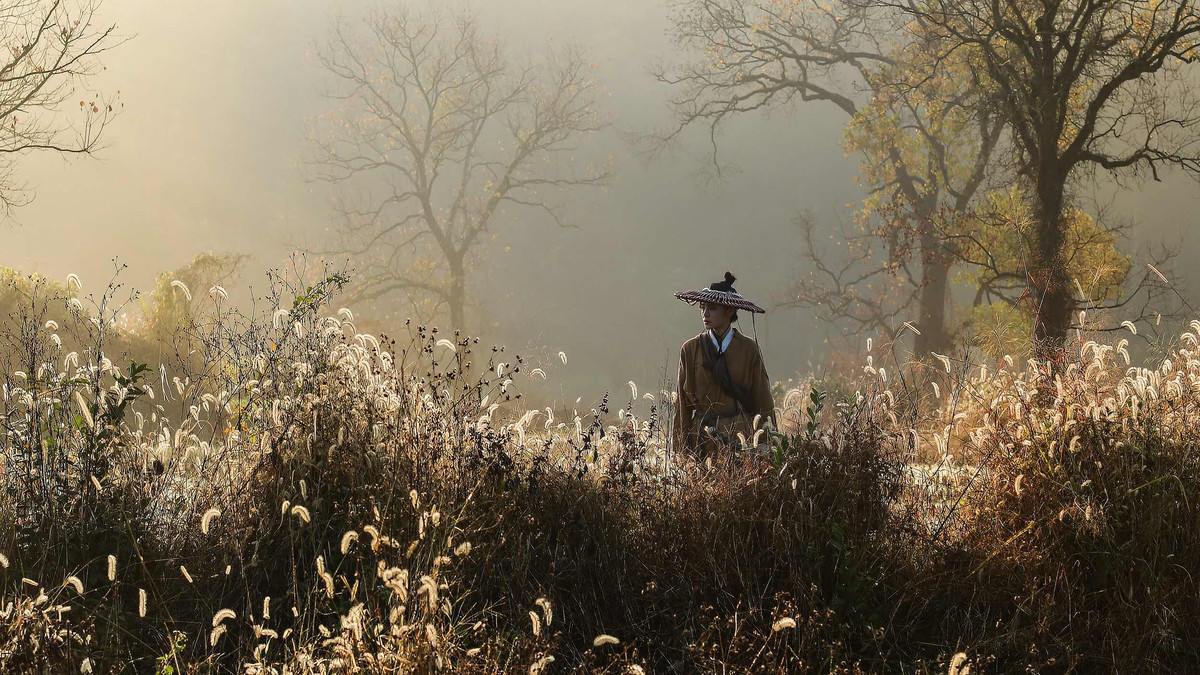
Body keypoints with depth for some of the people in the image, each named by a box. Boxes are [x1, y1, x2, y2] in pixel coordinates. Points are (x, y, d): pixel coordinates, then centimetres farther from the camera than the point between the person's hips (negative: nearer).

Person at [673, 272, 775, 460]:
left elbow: (763, 402, 6)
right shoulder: (690, 350, 6)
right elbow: (682, 404, 7)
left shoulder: (748, 349, 4)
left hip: (741, 437, -1)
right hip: (702, 441, 1)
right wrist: (682, 452, 1)